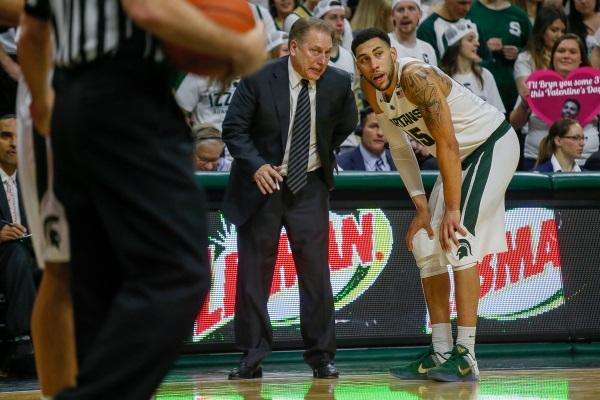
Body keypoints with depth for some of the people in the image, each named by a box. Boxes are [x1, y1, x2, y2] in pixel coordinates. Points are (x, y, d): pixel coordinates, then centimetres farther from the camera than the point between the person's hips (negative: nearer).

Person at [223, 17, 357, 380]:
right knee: (253, 272, 1)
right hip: (262, 183, -1)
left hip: (310, 186, 1)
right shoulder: (259, 79, -14)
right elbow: (234, 129, -9)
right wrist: (256, 166, -22)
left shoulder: (338, 83, -7)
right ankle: (252, 357, 9)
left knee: (315, 270, -2)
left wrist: (324, 152, 9)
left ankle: (321, 356, 5)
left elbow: (347, 123, 14)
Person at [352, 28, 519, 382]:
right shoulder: (373, 92, -4)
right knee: (427, 245, 4)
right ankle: (441, 354, 8)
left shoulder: (417, 77, -29)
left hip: (494, 143, -9)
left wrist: (452, 210, -30)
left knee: (456, 237, -23)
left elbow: (447, 145, -30)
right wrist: (422, 207, -1)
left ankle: (465, 357, -23)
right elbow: (400, 150, 6)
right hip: (460, 157, 9)